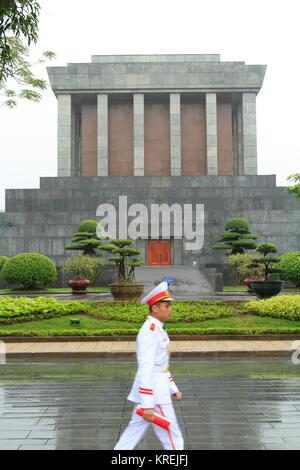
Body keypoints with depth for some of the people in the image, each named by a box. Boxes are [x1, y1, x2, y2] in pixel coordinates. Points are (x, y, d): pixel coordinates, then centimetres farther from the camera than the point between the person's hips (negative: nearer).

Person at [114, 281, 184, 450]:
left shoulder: (156, 329, 12)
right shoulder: (149, 332, -20)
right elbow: (145, 370, -24)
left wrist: (173, 388, 21)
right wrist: (148, 405, -24)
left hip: (157, 388, 10)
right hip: (153, 393, -10)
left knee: (134, 433, 17)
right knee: (173, 440, 3)